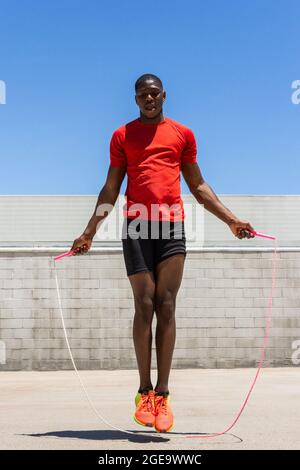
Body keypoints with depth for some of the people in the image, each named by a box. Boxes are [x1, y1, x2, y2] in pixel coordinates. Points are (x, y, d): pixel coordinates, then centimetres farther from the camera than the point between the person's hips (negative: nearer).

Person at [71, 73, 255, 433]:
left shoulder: (182, 134, 16)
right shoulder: (122, 135, 14)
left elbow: (198, 186, 17)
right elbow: (111, 190, 13)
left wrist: (232, 220, 9)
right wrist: (89, 233, 7)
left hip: (173, 226, 1)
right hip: (136, 225, 0)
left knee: (166, 306, -4)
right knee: (144, 305, -4)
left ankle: (162, 394, -1)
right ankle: (144, 392, 4)